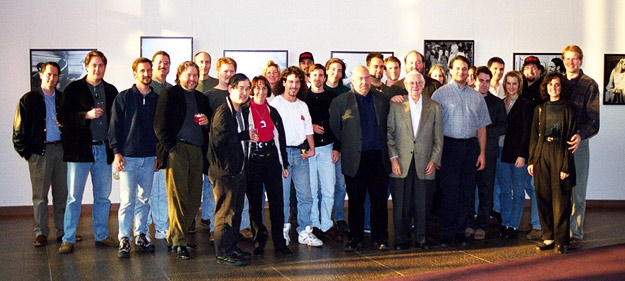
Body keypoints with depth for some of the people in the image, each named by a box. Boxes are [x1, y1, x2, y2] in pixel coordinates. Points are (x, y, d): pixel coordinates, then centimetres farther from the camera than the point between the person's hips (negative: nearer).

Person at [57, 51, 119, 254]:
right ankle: (68, 239, 8)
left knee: (103, 196, 10)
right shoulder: (74, 89, 0)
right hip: (79, 149, -3)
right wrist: (87, 115, -19)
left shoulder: (111, 91, 11)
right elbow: (62, 117, -7)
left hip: (103, 150, 4)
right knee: (74, 197, 0)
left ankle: (101, 236, 21)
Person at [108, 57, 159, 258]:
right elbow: (115, 126, -1)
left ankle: (141, 235, 18)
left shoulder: (157, 100, 10)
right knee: (127, 200, -5)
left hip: (149, 158, 4)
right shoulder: (123, 98, 1)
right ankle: (124, 239, 1)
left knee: (144, 200, 9)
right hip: (128, 157, -3)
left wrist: (159, 153, 9)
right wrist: (117, 152, -9)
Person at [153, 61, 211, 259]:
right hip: (176, 149, -6)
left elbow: (210, 123, 26)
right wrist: (171, 147, -11)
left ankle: (176, 236, 17)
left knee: (194, 198, 4)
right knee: (178, 197, -8)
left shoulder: (202, 98, 21)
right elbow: (160, 125, -3)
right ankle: (178, 242, -4)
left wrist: (206, 122, 2)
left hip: (196, 151, 6)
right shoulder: (169, 94, 4)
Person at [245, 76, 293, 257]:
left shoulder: (273, 112, 12)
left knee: (277, 203, 1)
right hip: (253, 161, -3)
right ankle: (258, 242, 13)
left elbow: (281, 138, 14)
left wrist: (284, 164, 12)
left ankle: (279, 243, 8)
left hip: (272, 161, 3)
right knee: (255, 204, 4)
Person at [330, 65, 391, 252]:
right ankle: (355, 239, 17)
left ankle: (380, 238, 17)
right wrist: (346, 146, 6)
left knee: (380, 201, 5)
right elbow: (334, 129, 6)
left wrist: (385, 149, 8)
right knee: (355, 201, 6)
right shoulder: (340, 102, 2)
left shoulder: (383, 100, 8)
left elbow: (388, 126, 15)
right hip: (355, 159, -1)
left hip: (379, 158, 2)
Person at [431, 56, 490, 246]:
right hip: (450, 145, -4)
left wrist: (482, 152, 8)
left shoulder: (476, 96, 14)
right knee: (449, 192, -4)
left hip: (471, 146, 4)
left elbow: (481, 126, 15)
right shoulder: (440, 93, 0)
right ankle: (447, 233, 7)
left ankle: (460, 231, 18)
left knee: (467, 191, 7)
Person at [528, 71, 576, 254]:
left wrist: (566, 166, -9)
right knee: (543, 198, 5)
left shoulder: (568, 110, 2)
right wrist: (531, 160, 5)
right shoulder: (539, 109, 13)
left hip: (560, 155, -3)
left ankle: (561, 240, 5)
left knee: (561, 199, -2)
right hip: (541, 155, 4)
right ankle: (548, 238, 14)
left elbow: (570, 138, -3)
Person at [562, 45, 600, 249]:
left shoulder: (589, 85, 2)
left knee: (577, 192, 0)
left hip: (578, 142, -3)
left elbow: (593, 120, -5)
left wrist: (580, 136, -23)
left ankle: (575, 234, 6)